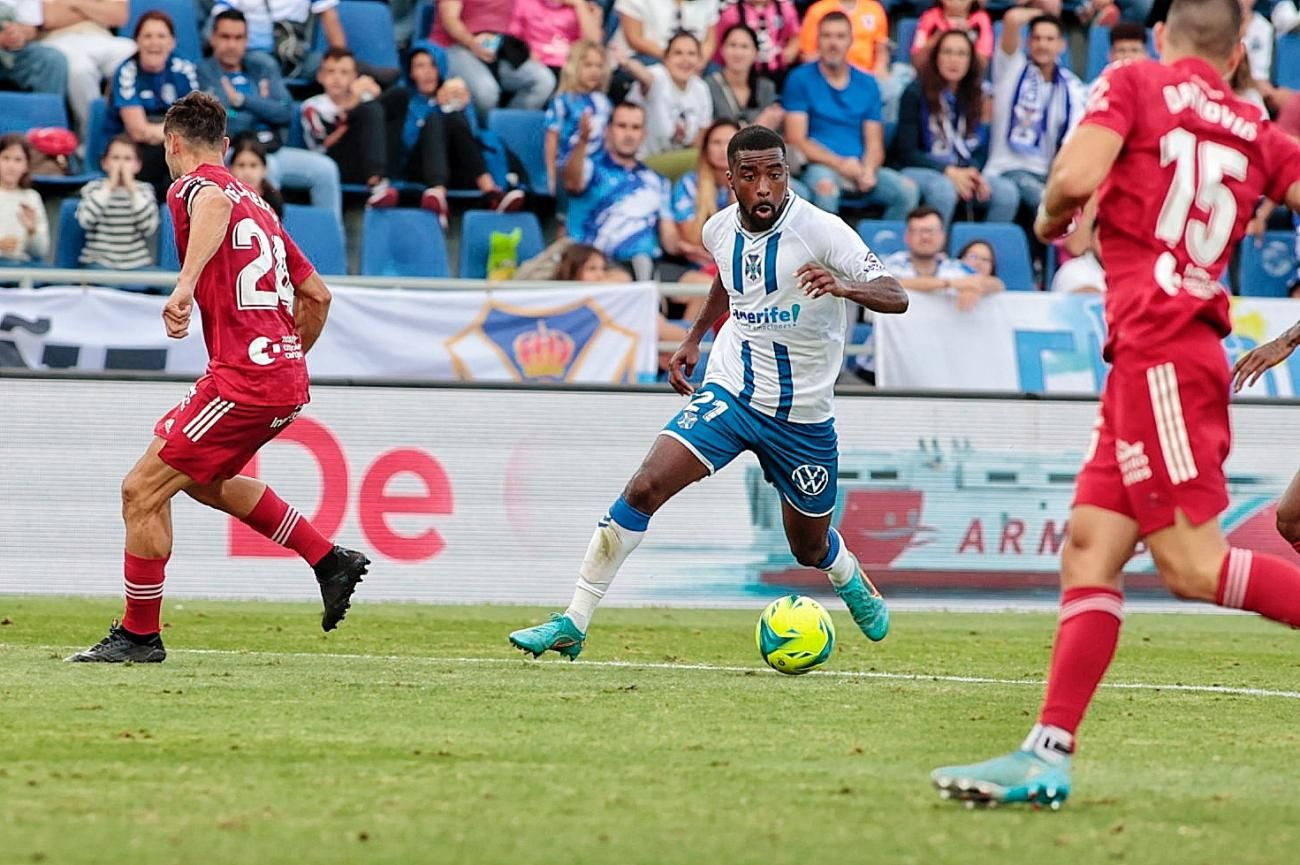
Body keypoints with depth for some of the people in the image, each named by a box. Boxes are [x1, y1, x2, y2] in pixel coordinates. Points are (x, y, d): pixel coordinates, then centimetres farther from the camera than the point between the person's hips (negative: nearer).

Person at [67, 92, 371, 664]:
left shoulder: (192, 185, -4)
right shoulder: (256, 205, 21)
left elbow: (214, 205, -31)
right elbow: (317, 295, 24)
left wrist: (185, 285, -41)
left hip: (243, 380, -9)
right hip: (288, 379, 9)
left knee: (143, 490, -1)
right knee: (206, 481, 29)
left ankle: (138, 634, 5)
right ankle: (330, 561, 27)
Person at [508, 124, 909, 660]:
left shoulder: (820, 230, -18)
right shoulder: (720, 230, -3)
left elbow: (896, 298, -24)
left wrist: (844, 286, -43)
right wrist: (694, 338, 17)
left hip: (804, 415, -2)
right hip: (729, 391, 2)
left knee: (810, 549, 13)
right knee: (645, 487, -19)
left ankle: (851, 582, 52)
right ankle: (572, 625, -15)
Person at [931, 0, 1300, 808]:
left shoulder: (1133, 83, 1)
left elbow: (1077, 177, -13)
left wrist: (1051, 218, 7)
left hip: (1157, 351, -7)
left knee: (1194, 564, -10)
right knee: (1089, 551, 4)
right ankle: (1048, 754, -1)